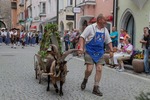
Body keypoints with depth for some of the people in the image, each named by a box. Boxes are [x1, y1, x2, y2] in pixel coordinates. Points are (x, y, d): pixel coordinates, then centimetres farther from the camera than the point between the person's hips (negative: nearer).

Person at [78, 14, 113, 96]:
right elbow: (82, 37, -9)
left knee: (99, 69, -3)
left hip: (99, 53, 5)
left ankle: (96, 88, 5)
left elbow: (108, 41, 15)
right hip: (90, 52, -5)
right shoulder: (90, 27, -9)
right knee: (89, 69, -12)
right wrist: (81, 47, -20)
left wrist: (111, 50, 4)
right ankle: (85, 80, 21)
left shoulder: (105, 30, 7)